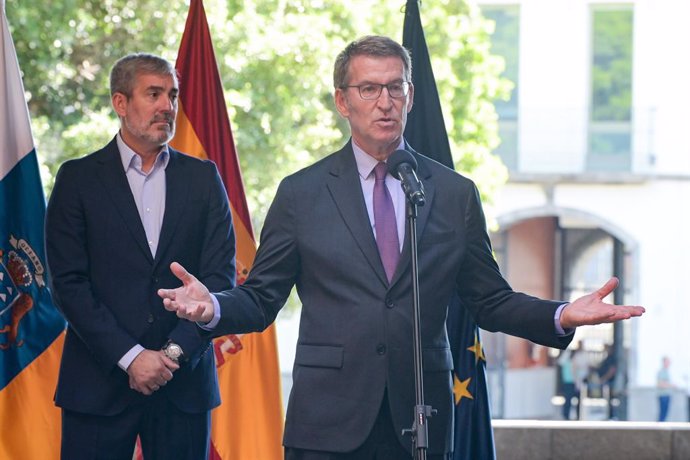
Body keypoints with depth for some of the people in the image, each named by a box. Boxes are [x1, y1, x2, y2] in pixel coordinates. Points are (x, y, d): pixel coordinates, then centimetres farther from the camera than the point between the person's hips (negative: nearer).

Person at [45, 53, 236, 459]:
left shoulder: (203, 178, 10)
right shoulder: (78, 179, 3)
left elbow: (221, 276, 3)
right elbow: (69, 284, -4)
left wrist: (176, 352, -9)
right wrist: (130, 357, -12)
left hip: (184, 384, 2)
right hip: (100, 386, -2)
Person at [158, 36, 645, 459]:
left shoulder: (456, 194, 10)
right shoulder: (300, 194, 6)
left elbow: (490, 301, 12)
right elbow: (261, 299, 5)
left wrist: (562, 316, -4)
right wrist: (213, 306, -16)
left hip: (420, 420, 1)